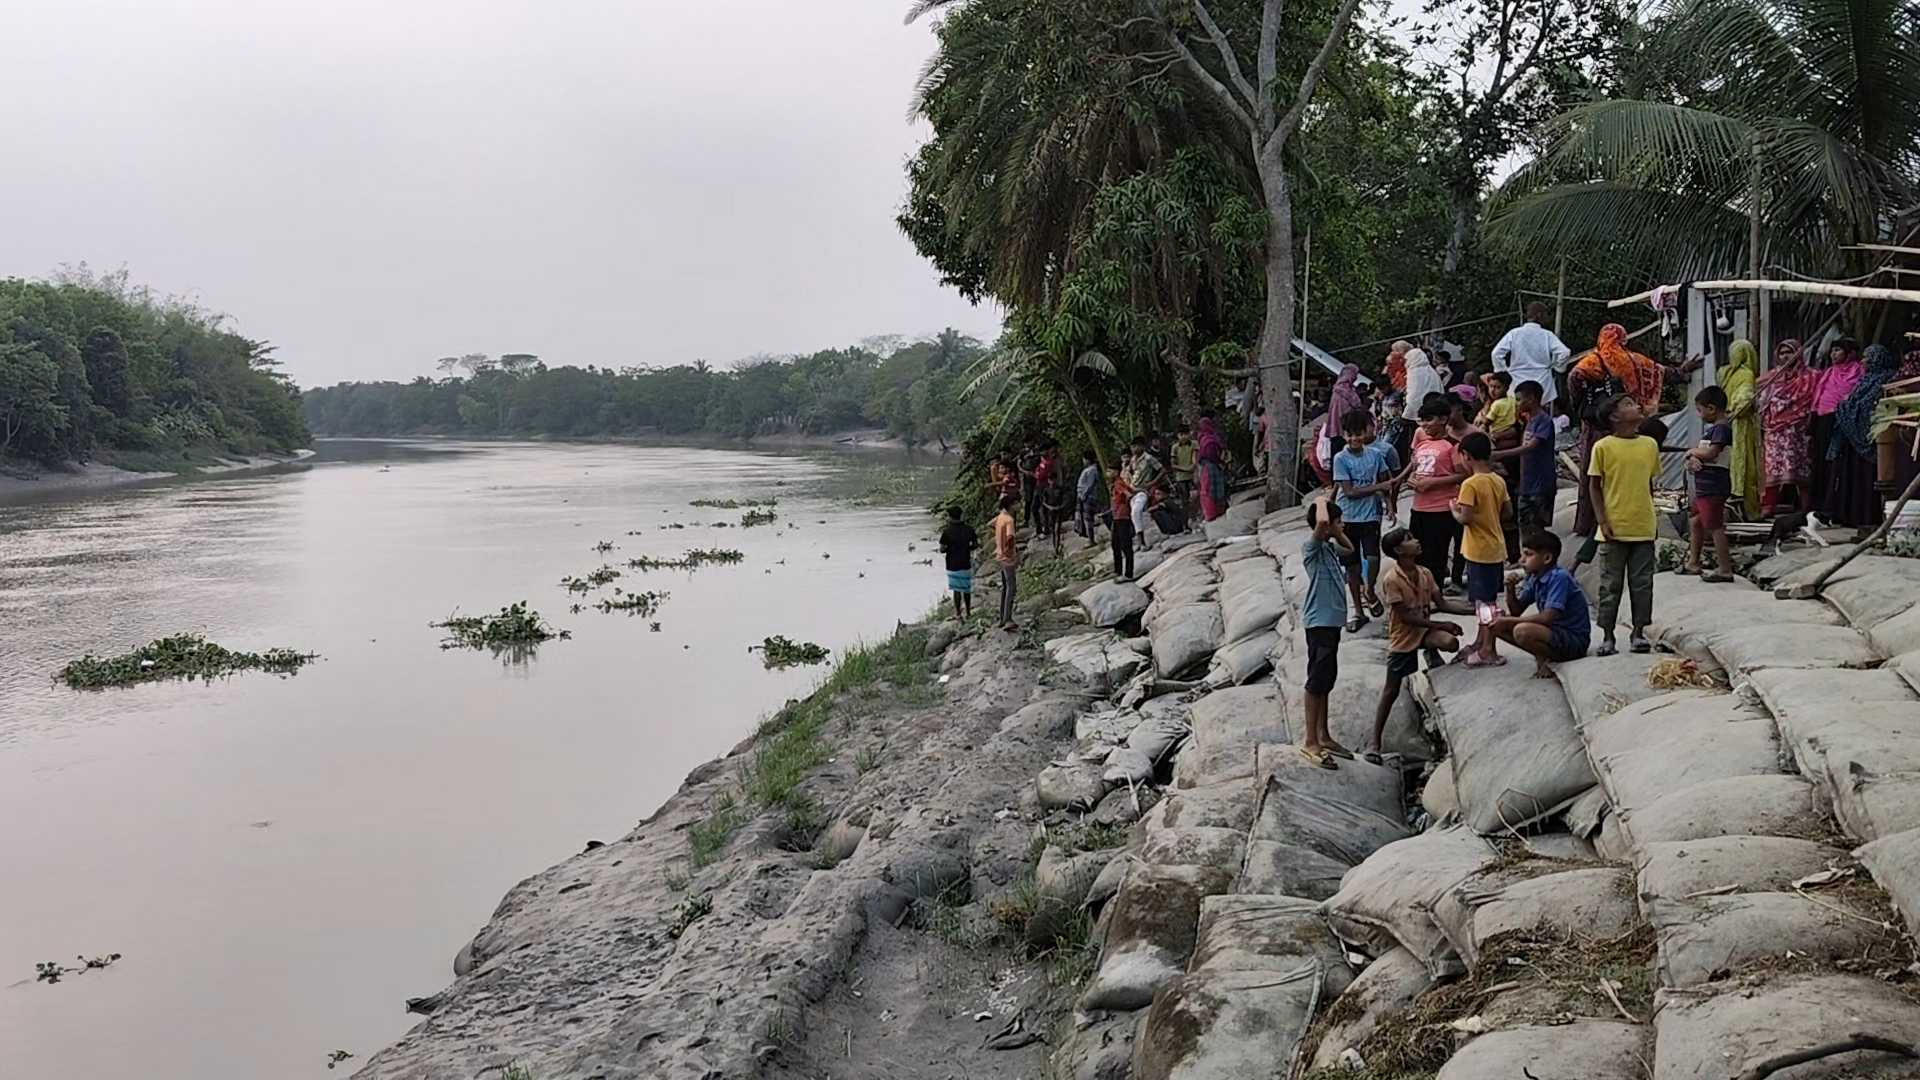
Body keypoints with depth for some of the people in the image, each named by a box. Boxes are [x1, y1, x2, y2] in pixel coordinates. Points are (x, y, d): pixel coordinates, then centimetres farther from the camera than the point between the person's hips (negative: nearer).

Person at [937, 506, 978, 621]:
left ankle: (958, 614, 10)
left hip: (953, 565, -4)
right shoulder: (969, 529, -2)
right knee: (966, 589, 15)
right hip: (966, 564, 4)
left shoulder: (947, 532, -14)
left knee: (957, 590, 5)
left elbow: (942, 550, -14)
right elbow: (975, 544, 4)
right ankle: (968, 612, 24)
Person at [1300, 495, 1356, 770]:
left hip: (1331, 620, 10)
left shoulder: (1329, 547, 14)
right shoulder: (1311, 546, -13)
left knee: (1326, 680, 14)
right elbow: (1321, 523, -34)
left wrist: (1337, 533, 19)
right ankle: (1310, 742, -3)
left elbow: (1350, 550, 36)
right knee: (1317, 680, -7)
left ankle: (1324, 737, 22)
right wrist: (1322, 502, -15)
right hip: (1319, 621, -10)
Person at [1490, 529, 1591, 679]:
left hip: (1575, 641, -9)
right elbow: (1516, 611, 9)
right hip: (1553, 632, 9)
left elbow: (1547, 618, -29)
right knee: (1497, 624, 1)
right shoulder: (1534, 579, 4)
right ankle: (1543, 655, 4)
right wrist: (1510, 588, -10)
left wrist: (1507, 621, -24)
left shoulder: (1559, 578, -20)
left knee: (1522, 631, -33)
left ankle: (1543, 660, -6)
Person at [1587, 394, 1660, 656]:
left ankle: (1639, 632, 17)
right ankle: (1607, 637, 11)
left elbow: (1649, 484, 15)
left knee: (1642, 583, 6)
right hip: (1614, 530, -3)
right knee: (1610, 585, 3)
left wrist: (1648, 515, 12)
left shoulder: (1650, 445, 7)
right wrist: (1602, 521, -8)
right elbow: (1594, 486, -2)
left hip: (1643, 528, 3)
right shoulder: (1603, 447, -5)